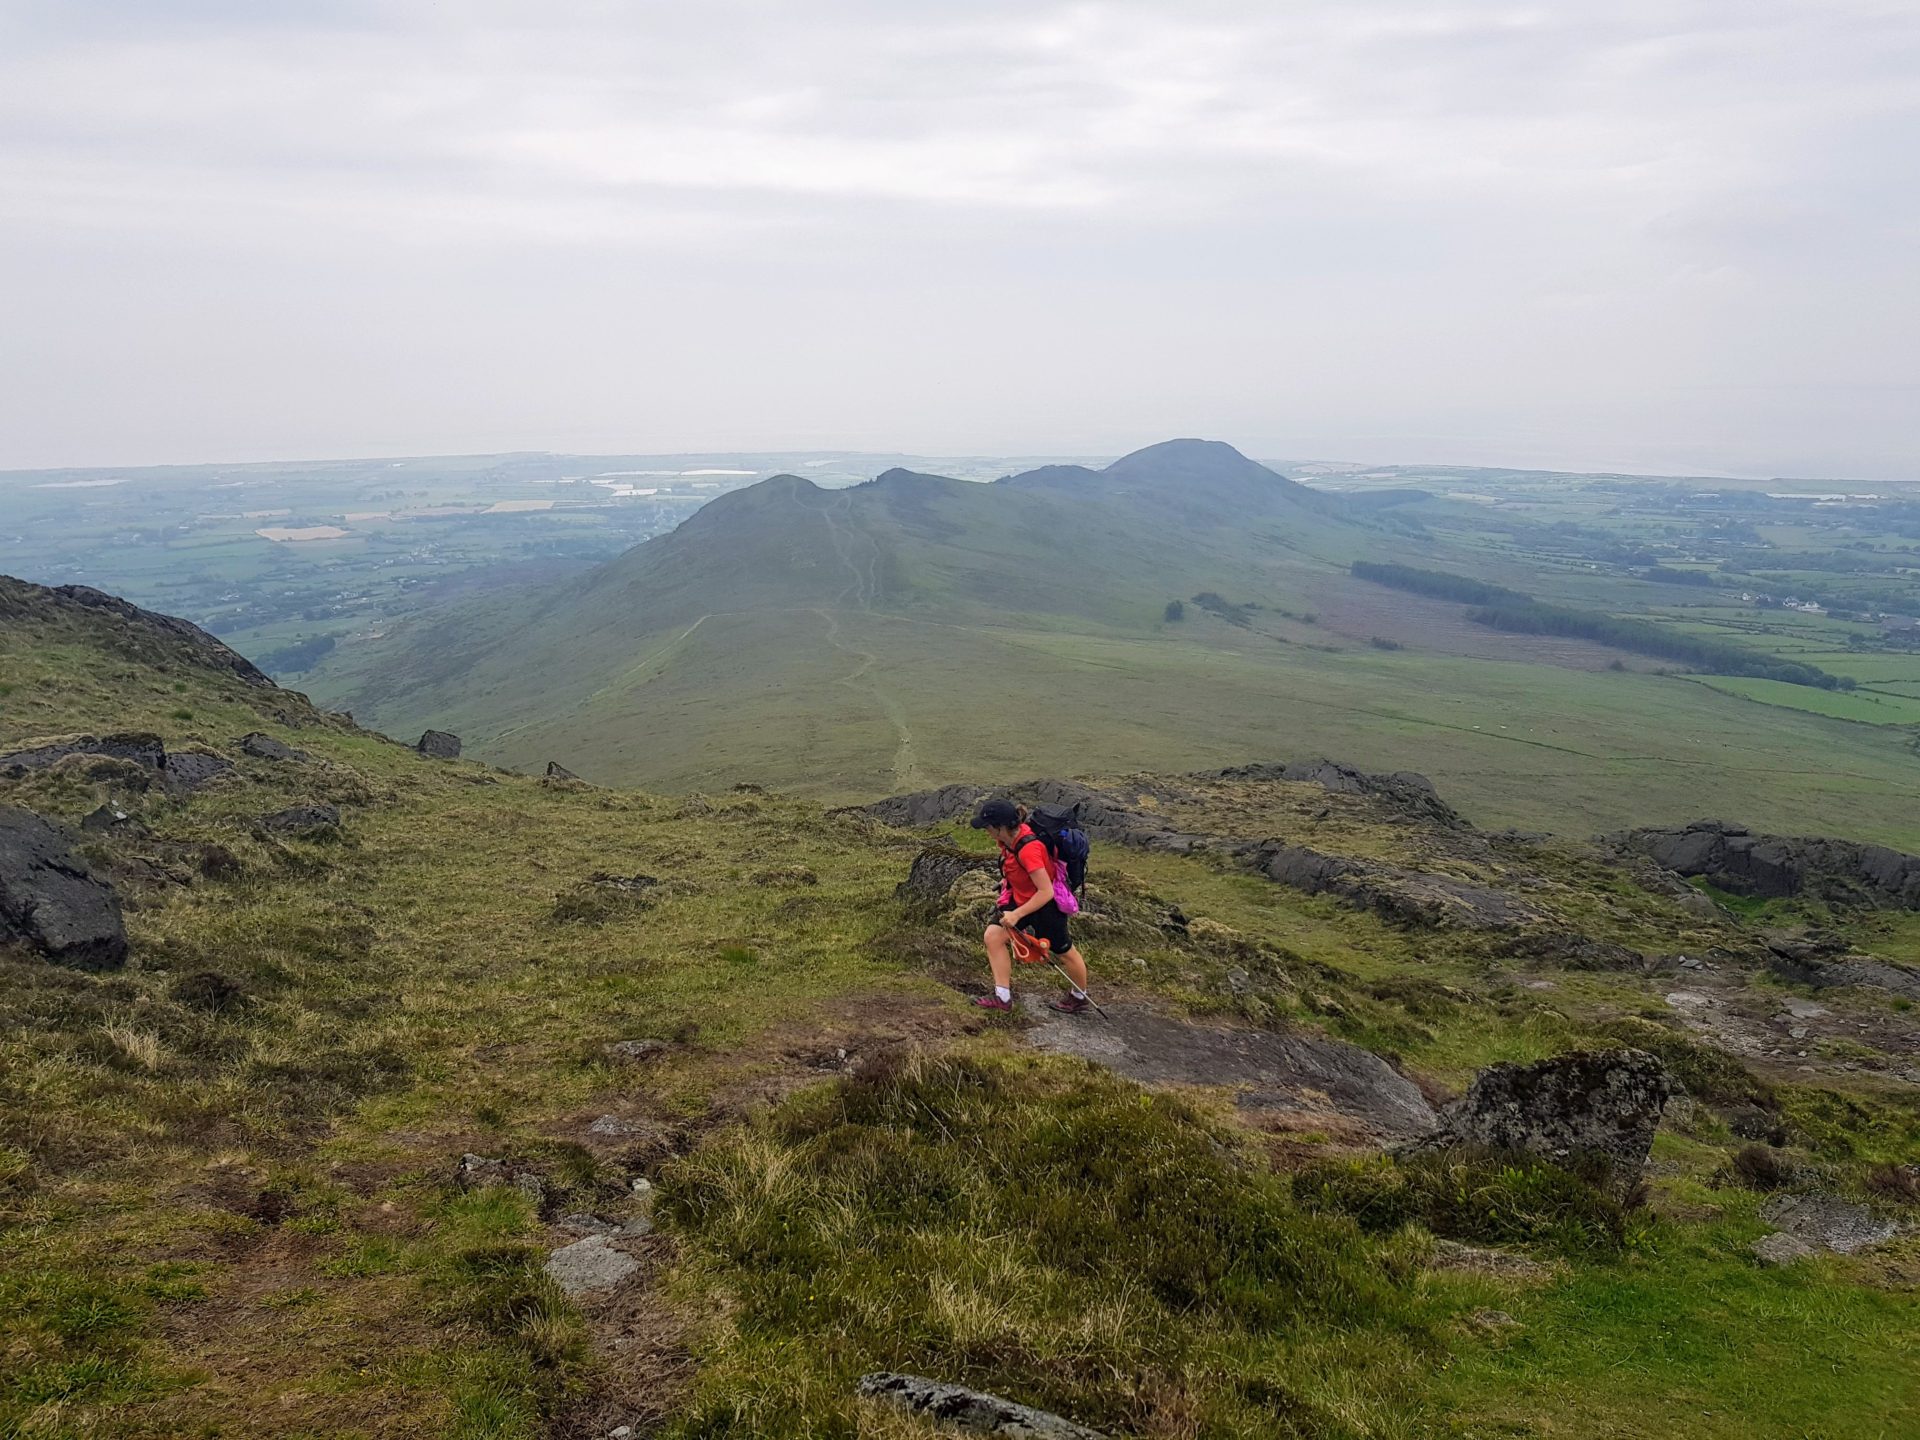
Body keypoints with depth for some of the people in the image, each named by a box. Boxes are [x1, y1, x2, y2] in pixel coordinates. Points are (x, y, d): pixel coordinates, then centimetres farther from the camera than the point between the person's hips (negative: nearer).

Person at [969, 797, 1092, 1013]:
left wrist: (1017, 914, -30)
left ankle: (1080, 997, 39)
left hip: (1046, 905, -8)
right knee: (993, 936, -2)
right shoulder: (1011, 837, -11)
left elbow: (1046, 892, -34)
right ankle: (1002, 997, 4)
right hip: (1021, 899, 8)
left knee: (1064, 953, 13)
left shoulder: (1028, 850, -37)